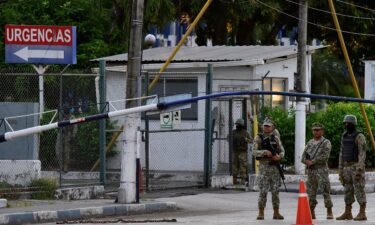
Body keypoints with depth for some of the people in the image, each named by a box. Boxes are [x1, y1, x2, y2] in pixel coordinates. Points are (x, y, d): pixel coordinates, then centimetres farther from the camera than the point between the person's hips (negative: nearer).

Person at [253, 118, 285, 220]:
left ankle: (276, 213, 9)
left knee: (275, 190, 4)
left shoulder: (276, 138, 11)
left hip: (275, 166, 3)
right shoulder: (259, 138, 1)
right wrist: (265, 152, -21)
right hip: (264, 166, -3)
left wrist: (279, 156, -10)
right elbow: (254, 152, -6)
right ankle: (261, 213, -1)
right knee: (263, 191, -6)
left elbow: (282, 151, 12)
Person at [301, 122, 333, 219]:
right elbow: (303, 157, 12)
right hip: (310, 171, 5)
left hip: (322, 171, -5)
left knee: (325, 191, -10)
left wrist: (312, 161, -12)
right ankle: (311, 213, 11)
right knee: (310, 193, 5)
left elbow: (324, 157, -15)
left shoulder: (326, 143, -3)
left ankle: (329, 213, -5)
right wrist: (307, 161, -10)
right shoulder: (310, 143, 15)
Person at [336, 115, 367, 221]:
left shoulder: (359, 136, -11)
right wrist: (340, 170, 13)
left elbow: (362, 153, -17)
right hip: (347, 167, 7)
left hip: (357, 167, -7)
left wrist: (359, 169, -24)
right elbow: (342, 154, 16)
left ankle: (362, 214, -3)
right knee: (348, 190, 9)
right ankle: (347, 214, 14)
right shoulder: (344, 137, 13)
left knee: (359, 190, -7)